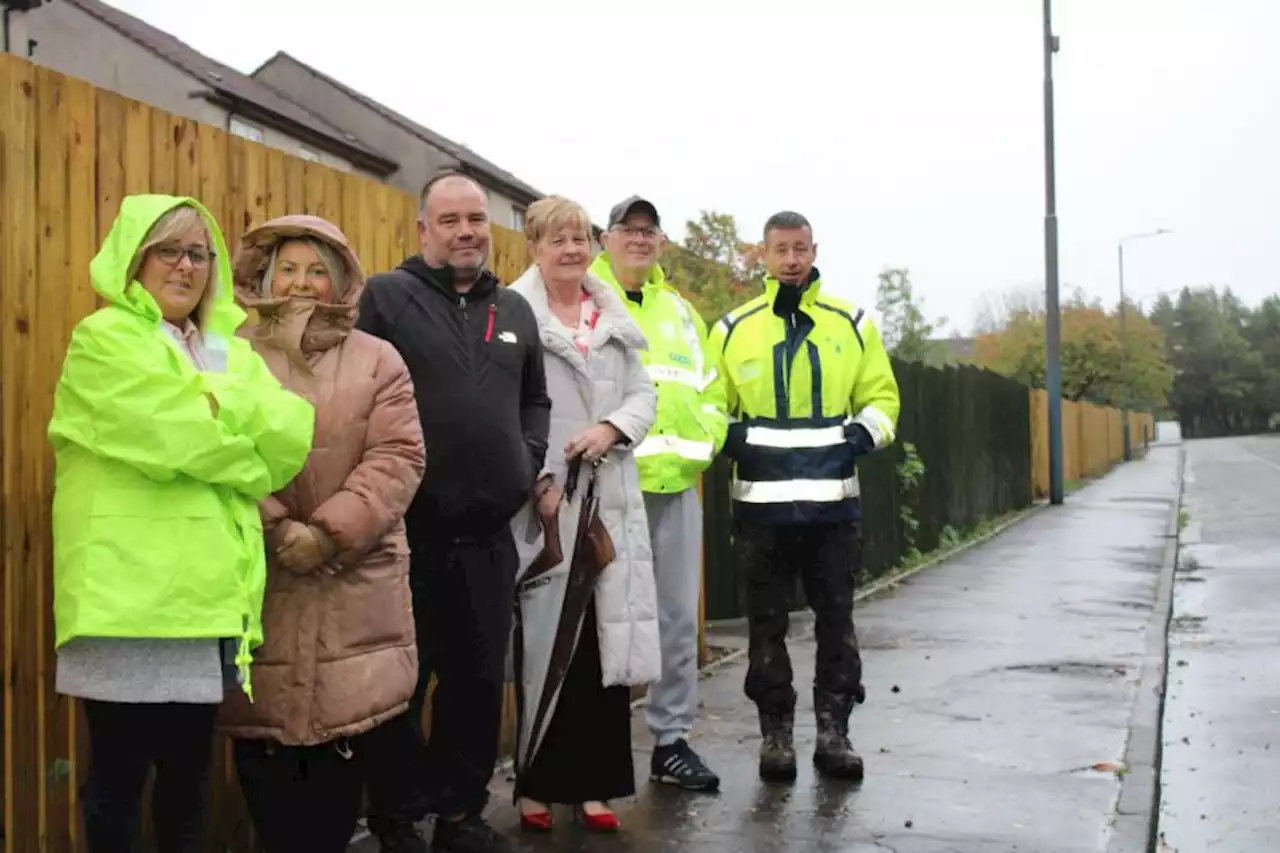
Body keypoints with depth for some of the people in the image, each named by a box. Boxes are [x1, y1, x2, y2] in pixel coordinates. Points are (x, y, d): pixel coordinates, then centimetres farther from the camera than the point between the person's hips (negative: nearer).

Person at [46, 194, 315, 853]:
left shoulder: (232, 350, 19)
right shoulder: (103, 338, 0)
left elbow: (293, 437, 1)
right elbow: (171, 437, -16)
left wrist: (219, 403, -10)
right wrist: (245, 450, -1)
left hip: (210, 588, 6)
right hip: (131, 588, -6)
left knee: (189, 764, 14)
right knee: (120, 765, 1)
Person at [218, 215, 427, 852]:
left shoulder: (378, 360, 8)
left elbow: (397, 457, -2)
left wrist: (331, 531, -12)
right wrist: (277, 530, -14)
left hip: (356, 583, 0)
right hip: (258, 578, 0)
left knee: (349, 719, -1)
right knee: (265, 727, 1)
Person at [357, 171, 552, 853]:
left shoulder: (515, 311, 15)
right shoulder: (386, 297, -4)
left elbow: (535, 399, 23)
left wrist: (529, 459, 8)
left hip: (489, 534, 5)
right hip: (408, 531, -5)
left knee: (480, 679, 12)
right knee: (402, 681, 5)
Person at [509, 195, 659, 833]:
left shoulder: (616, 318, 16)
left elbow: (644, 395, 12)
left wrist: (610, 429, -8)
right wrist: (539, 484, -15)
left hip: (609, 500, 5)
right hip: (542, 501, -5)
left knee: (606, 642, 3)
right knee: (545, 645, -2)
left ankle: (593, 783, 13)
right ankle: (537, 785, 10)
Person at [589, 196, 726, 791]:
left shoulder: (680, 310, 22)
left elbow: (710, 386, 23)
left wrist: (707, 437, 8)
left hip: (677, 480, 6)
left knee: (680, 614, 8)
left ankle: (671, 739, 19)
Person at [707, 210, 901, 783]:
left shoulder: (851, 324, 7)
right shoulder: (732, 329, 6)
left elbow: (882, 396, 12)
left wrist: (866, 430, -8)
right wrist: (727, 436, -8)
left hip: (833, 500, 1)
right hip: (761, 502, 0)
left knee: (835, 619, 6)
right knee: (767, 623, 5)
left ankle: (834, 731, 16)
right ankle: (775, 732, 16)